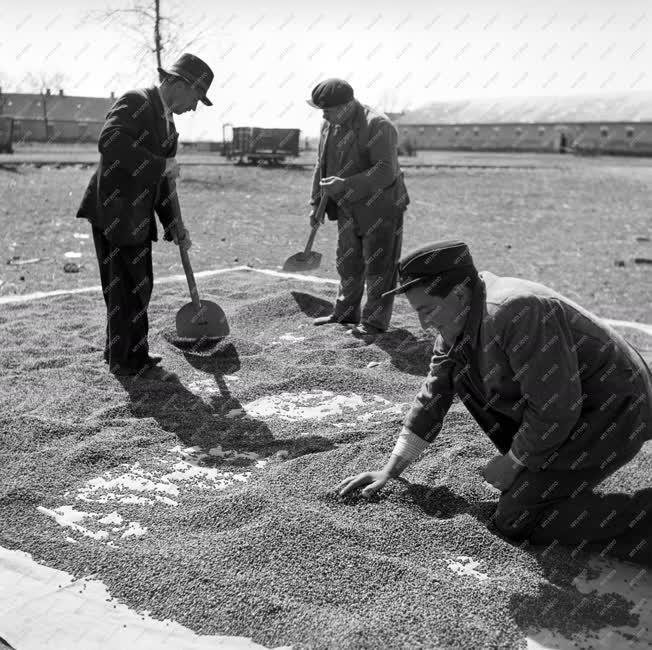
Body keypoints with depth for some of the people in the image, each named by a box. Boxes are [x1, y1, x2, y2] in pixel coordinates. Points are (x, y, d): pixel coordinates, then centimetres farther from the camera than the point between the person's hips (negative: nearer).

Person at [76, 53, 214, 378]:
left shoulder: (167, 124, 18)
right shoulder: (135, 102, -11)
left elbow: (161, 182, 21)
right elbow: (109, 142, -30)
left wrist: (174, 225, 14)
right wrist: (159, 165, -23)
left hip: (137, 216, 10)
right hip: (114, 211, -10)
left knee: (138, 286, 15)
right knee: (128, 287, -3)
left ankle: (121, 352, 30)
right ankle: (128, 360, 9)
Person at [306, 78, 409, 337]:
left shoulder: (378, 126, -20)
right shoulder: (330, 125, 5)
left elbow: (385, 171, -27)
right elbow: (322, 165, 15)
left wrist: (346, 184, -32)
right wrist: (316, 202, 12)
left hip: (380, 205, -8)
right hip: (349, 208, 8)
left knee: (378, 264, -1)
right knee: (348, 262, 15)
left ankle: (375, 320, 8)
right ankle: (345, 312, 29)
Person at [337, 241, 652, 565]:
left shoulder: (515, 312, -29)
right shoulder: (459, 321, 0)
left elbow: (555, 412, -27)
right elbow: (432, 398, 7)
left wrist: (510, 464, -13)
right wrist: (390, 471, 6)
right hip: (558, 406, 9)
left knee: (514, 519, -12)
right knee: (462, 372, 2)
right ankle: (536, 477, 10)